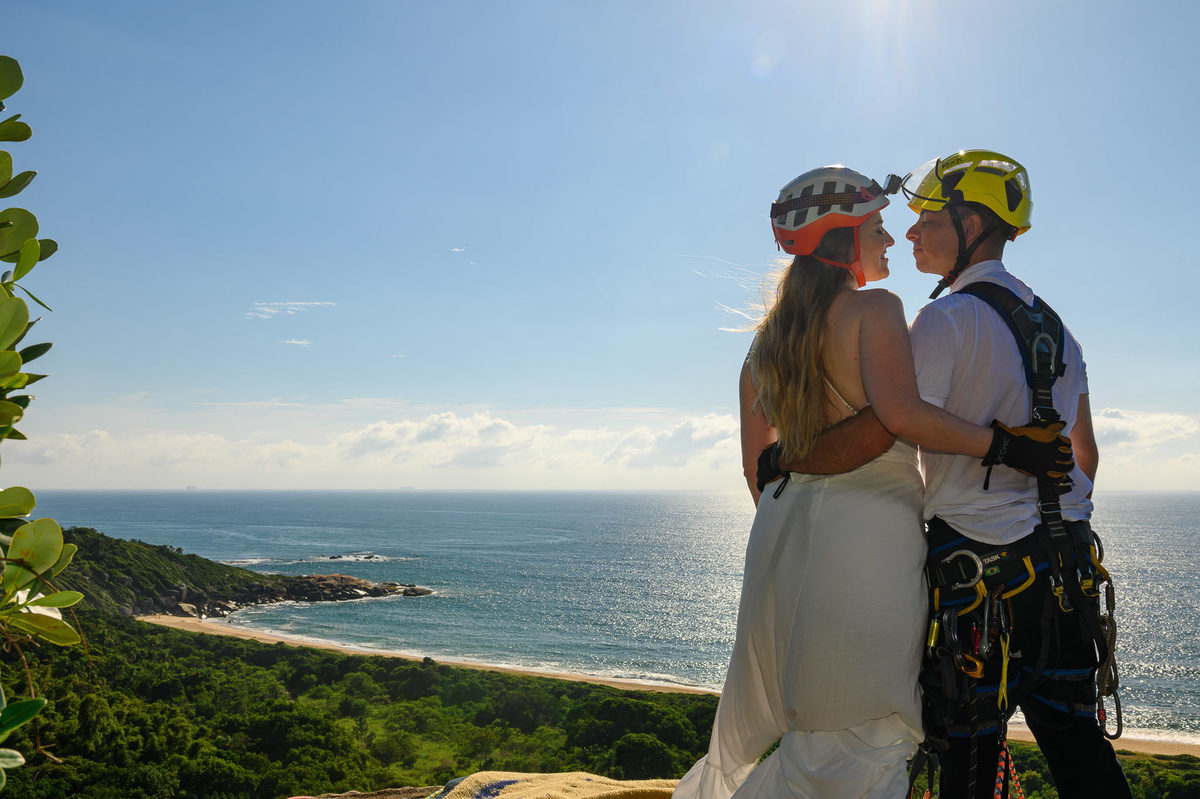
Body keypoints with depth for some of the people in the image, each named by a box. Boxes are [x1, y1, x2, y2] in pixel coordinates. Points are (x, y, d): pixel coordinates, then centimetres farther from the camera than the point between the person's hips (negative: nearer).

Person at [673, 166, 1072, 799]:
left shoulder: (769, 336, 16)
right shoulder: (874, 308, -5)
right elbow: (900, 412, -22)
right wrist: (1004, 444, -14)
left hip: (783, 529, 8)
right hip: (867, 530, -8)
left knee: (790, 721, 18)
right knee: (864, 734, 1)